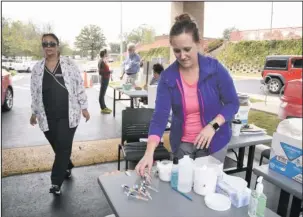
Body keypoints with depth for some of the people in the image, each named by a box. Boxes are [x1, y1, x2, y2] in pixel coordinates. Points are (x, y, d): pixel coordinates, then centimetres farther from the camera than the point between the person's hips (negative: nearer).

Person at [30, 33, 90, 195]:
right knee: (58, 148, 13)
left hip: (68, 115, -3)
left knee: (63, 148, -2)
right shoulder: (37, 68, 6)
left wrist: (84, 107, -1)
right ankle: (67, 167, 40)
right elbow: (34, 93, 12)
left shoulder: (69, 64, -2)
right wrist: (34, 113, 16)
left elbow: (79, 86, -1)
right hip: (48, 117, 3)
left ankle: (56, 182, 8)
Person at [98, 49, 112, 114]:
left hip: (106, 78, 10)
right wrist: (109, 72, -20)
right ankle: (103, 108, 4)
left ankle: (104, 107, 24)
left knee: (103, 93, 15)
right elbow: (100, 72, -21)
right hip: (104, 79, -10)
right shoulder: (101, 61, -17)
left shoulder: (104, 61, 11)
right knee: (102, 94, -2)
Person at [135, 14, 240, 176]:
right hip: (181, 143, 2)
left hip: (214, 141, -1)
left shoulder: (215, 68, -14)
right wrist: (149, 153, -29)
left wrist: (213, 125, -23)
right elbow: (160, 116, -18)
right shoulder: (167, 76, -12)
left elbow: (232, 103, -6)